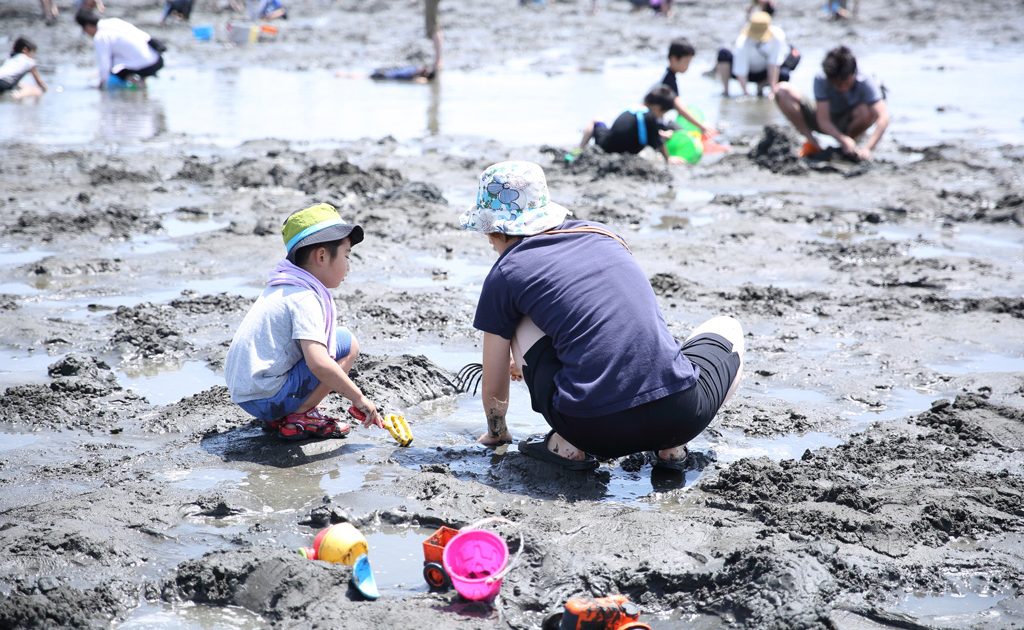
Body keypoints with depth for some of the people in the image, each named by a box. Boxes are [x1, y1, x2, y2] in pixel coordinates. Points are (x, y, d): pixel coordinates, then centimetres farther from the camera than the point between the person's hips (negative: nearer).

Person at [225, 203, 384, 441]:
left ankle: (277, 417, 14)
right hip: (267, 398, -9)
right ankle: (298, 418, -5)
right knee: (347, 344, -8)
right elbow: (318, 363, -28)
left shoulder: (282, 288, 13)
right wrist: (359, 398, -18)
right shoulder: (304, 299, -16)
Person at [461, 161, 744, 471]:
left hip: (595, 430, -2)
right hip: (682, 415, 2)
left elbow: (495, 390, 18)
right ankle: (672, 446, 13)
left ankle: (568, 444, 11)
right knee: (728, 328, 34)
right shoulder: (600, 233, 21)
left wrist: (496, 433, 41)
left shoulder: (505, 275, 9)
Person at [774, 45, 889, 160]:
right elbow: (823, 120, -30)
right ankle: (812, 143, -11)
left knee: (866, 110, -37)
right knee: (783, 91, -22)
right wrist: (844, 140, -48)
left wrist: (867, 148, -50)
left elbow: (883, 117, -38)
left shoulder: (865, 84, -29)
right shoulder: (821, 81, -28)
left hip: (848, 124, 0)